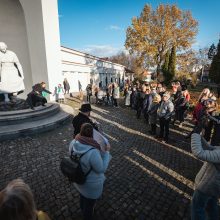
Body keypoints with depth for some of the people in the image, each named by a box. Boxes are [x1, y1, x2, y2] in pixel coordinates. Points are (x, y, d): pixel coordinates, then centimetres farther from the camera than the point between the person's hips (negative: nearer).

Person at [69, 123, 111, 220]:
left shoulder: (73, 143, -22)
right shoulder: (93, 152, -42)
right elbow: (101, 169, -26)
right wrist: (106, 152, -19)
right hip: (91, 184, -7)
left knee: (83, 196, 37)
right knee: (89, 202, 26)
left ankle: (83, 210, 68)